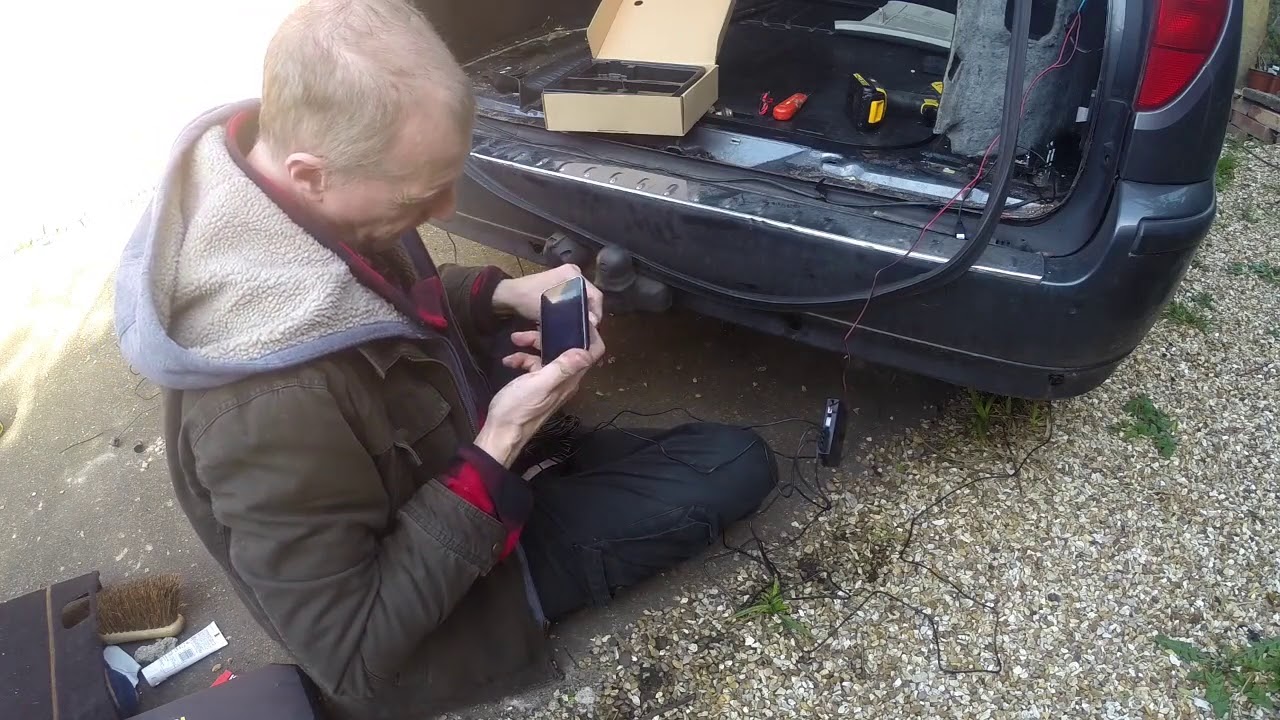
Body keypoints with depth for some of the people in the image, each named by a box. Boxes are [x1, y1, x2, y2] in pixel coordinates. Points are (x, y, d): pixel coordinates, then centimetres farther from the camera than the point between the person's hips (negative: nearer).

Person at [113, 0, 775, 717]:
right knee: (738, 466, -6)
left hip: (437, 464, 7)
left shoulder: (256, 147, -16)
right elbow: (356, 660, -27)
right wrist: (499, 453, -30)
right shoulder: (271, 407, -41)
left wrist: (506, 295, -11)